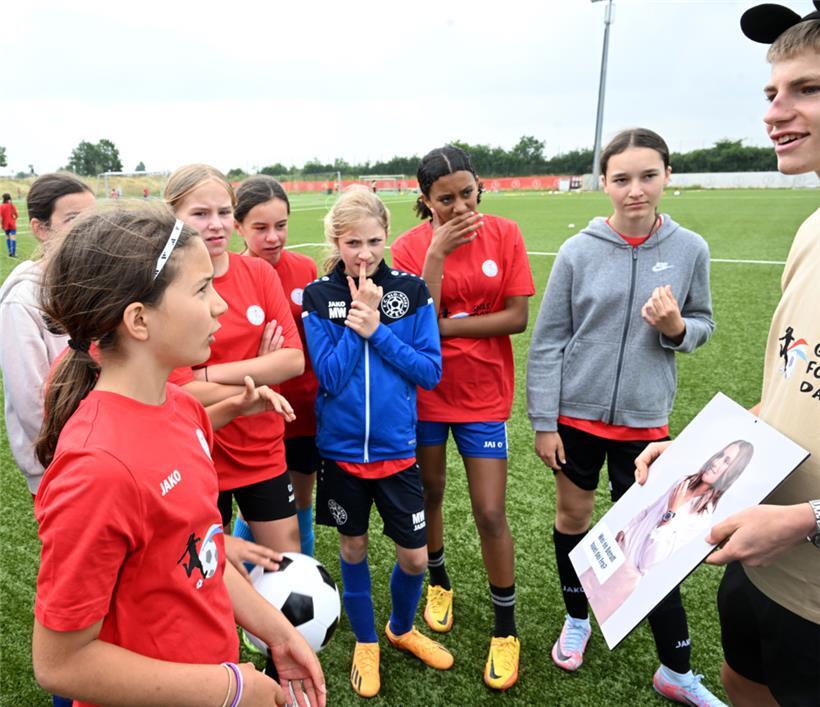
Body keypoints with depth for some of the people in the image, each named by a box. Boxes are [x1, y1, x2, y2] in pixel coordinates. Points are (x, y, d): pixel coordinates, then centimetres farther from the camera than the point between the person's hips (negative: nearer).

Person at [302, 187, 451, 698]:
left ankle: (402, 628, 40)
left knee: (415, 556, 8)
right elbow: (329, 377, -13)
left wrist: (375, 330, -18)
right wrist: (357, 319, -19)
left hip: (397, 446, 1)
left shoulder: (412, 291, -6)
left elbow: (431, 371, -10)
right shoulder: (319, 297, -7)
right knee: (354, 547, 16)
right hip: (341, 448, 0)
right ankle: (366, 643, 41)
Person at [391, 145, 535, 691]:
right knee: (429, 495, 17)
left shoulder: (504, 234, -6)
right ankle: (439, 582, 46)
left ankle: (506, 629, 24)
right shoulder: (411, 246, -8)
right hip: (426, 392, 1)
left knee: (491, 513, 1)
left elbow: (517, 317, -11)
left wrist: (444, 326, -16)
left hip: (483, 395, 0)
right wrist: (437, 253, -23)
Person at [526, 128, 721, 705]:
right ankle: (577, 619, 41)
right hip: (575, 413, 0)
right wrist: (543, 421, -5)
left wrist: (676, 328, -16)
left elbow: (702, 326, 8)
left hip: (645, 419, 0)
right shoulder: (578, 251, -7)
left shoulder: (690, 250, -3)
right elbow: (549, 341, -5)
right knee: (573, 515, 15)